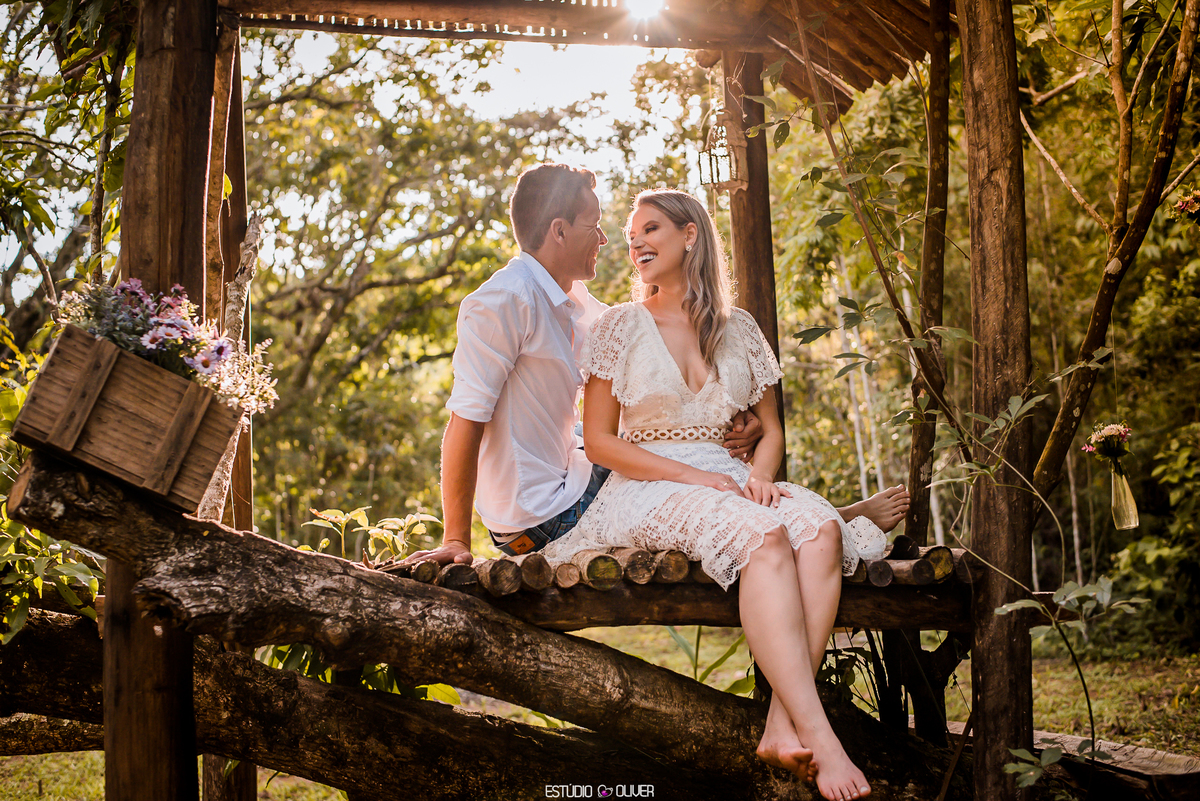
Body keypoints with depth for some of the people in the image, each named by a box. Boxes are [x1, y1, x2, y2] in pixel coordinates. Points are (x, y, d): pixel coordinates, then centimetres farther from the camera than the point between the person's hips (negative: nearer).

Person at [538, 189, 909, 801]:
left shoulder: (738, 331, 16)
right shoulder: (620, 327, 6)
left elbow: (771, 428, 19)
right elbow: (599, 441, 0)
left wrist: (760, 476, -6)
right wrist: (694, 476, -13)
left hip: (727, 481, 4)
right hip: (647, 492, -4)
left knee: (820, 529, -30)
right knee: (765, 535, -35)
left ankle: (783, 727, -40)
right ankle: (818, 738, -43)